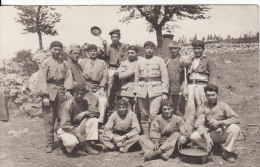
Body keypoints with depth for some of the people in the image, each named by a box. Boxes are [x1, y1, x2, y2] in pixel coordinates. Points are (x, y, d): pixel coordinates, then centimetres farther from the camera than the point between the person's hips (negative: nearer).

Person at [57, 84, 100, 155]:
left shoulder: (84, 102, 0)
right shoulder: (68, 104, -19)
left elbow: (97, 113, -5)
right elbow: (64, 125, -24)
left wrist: (85, 113, -23)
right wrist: (78, 135, -28)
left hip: (78, 128, 6)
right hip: (65, 130, -6)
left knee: (93, 120, -16)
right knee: (72, 142, -37)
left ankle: (87, 145, -9)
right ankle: (63, 143, 1)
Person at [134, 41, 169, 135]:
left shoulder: (159, 60, 8)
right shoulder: (140, 61, 16)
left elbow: (165, 77, 4)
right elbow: (136, 78, 17)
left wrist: (165, 93, -3)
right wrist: (135, 92, 10)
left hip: (155, 89, -3)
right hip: (142, 90, 3)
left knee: (153, 115, -13)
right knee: (143, 115, 4)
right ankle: (145, 135, 13)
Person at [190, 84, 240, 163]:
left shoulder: (223, 105, -5)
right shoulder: (203, 108, -3)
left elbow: (236, 119, -16)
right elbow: (199, 124, -15)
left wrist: (220, 122, -25)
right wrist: (206, 137, -32)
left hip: (223, 134, 0)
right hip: (211, 134, 0)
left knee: (234, 128, -30)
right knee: (194, 136, -25)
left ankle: (226, 152, -11)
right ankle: (211, 150, -1)